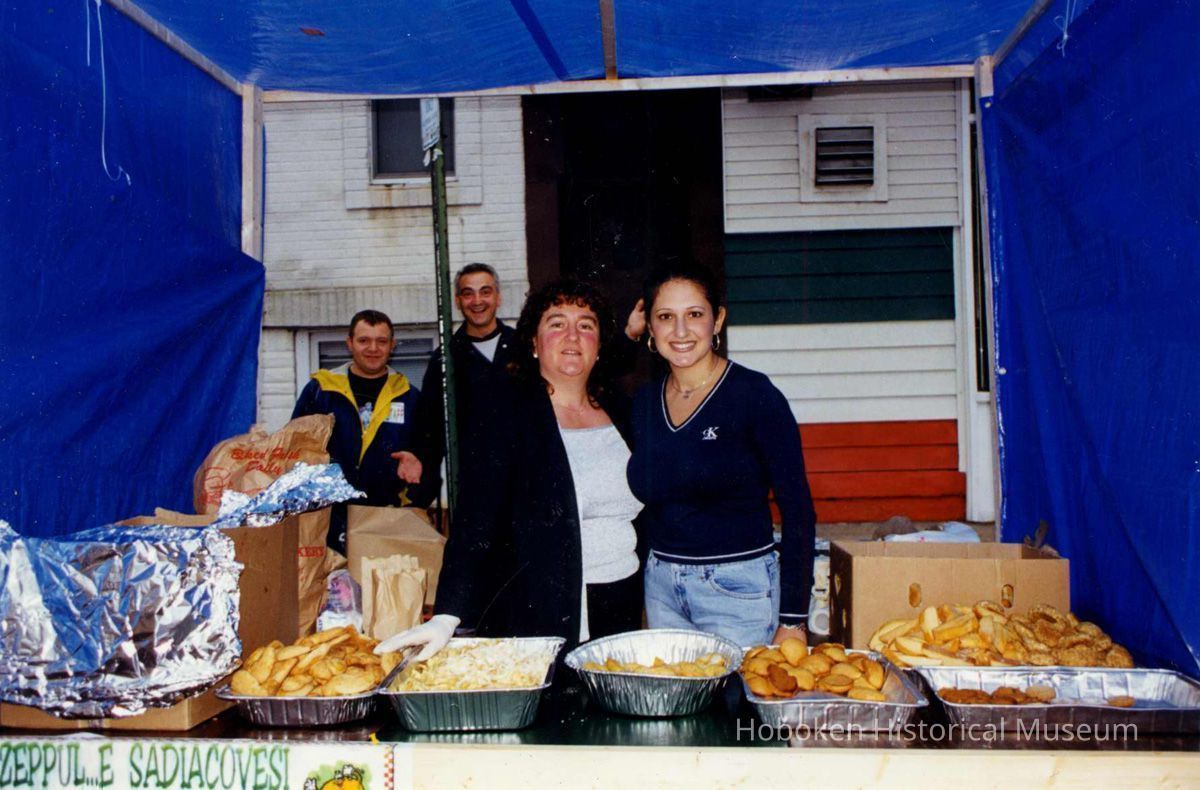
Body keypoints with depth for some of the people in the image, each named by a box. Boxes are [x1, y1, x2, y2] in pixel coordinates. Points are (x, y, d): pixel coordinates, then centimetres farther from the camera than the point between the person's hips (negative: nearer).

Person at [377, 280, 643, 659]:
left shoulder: (617, 410, 9)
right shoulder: (510, 412, -7)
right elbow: (476, 515, -16)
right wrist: (447, 615, -25)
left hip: (623, 606, 5)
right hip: (542, 617, -5)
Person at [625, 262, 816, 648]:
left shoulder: (755, 395, -11)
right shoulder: (643, 400, 4)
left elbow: (798, 510, -11)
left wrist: (793, 619, -13)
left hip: (738, 588, -4)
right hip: (659, 587, 5)